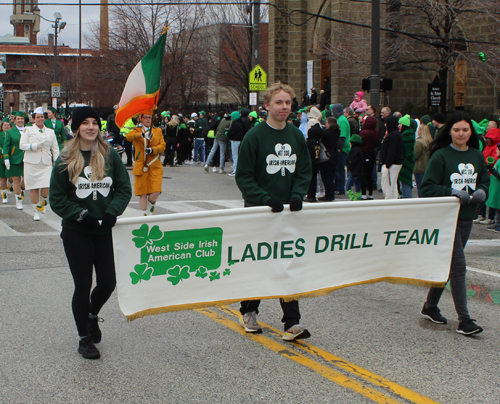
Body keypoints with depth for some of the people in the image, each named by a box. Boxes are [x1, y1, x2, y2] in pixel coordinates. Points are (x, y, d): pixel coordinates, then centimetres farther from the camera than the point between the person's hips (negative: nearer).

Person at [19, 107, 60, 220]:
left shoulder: (50, 132, 14)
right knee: (33, 188, 0)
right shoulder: (28, 130, 7)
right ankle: (36, 211, 13)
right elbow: (22, 145, -2)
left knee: (47, 188, -11)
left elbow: (55, 148, 13)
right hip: (31, 163, -1)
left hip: (46, 163, 1)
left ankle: (43, 201, 22)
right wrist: (36, 146, -13)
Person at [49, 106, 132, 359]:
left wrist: (112, 211, -14)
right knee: (83, 285, 3)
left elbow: (124, 189, 3)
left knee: (108, 282, 5)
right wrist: (80, 214, -16)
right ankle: (84, 338, 19)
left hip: (105, 231, 2)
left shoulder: (110, 156, 2)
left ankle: (92, 315, 38)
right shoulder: (65, 160, -2)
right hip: (76, 233, -2)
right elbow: (57, 199, -3)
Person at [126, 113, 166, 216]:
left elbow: (162, 145, 4)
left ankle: (151, 204, 18)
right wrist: (142, 134, -33)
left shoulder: (158, 131, 16)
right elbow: (129, 136, -15)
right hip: (141, 166, -1)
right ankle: (144, 215, 10)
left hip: (155, 166, 1)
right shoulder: (137, 131, 9)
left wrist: (153, 150, -16)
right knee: (143, 194, -2)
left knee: (156, 191, -12)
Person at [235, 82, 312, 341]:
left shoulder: (296, 136, 6)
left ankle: (292, 322, -3)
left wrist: (297, 194, -8)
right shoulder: (254, 136, -9)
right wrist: (265, 198, -20)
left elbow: (304, 171, 10)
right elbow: (243, 176, -9)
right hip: (258, 211, -3)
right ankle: (249, 312, 28)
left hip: (288, 212, 3)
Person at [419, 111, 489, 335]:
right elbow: (426, 188, -11)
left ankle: (430, 306, 29)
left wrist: (481, 192, -5)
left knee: (447, 265, 15)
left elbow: (484, 181, 17)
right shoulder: (440, 156, -10)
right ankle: (464, 320, -8)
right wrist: (452, 192, -22)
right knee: (458, 266, -10)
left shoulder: (477, 156, 7)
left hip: (466, 218, 6)